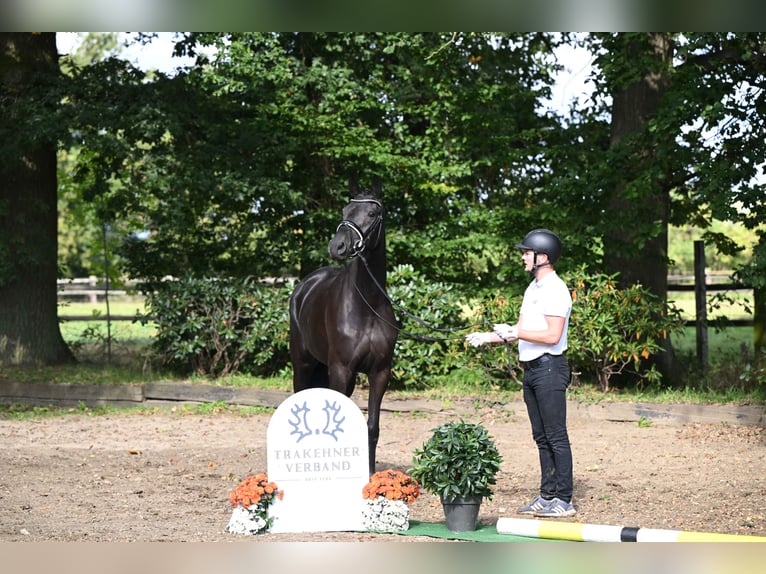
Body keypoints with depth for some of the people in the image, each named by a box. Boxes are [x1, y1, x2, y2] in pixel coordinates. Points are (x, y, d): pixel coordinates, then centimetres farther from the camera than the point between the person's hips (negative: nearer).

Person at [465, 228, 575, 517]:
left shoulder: (555, 290, -14)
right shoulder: (533, 288, 17)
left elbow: (552, 336, -21)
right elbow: (522, 328, 23)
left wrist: (514, 332, -19)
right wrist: (486, 337, 16)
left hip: (549, 368, -10)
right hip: (531, 369, 10)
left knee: (556, 436, -8)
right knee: (541, 437, 12)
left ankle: (564, 500, -7)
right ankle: (547, 496, 17)